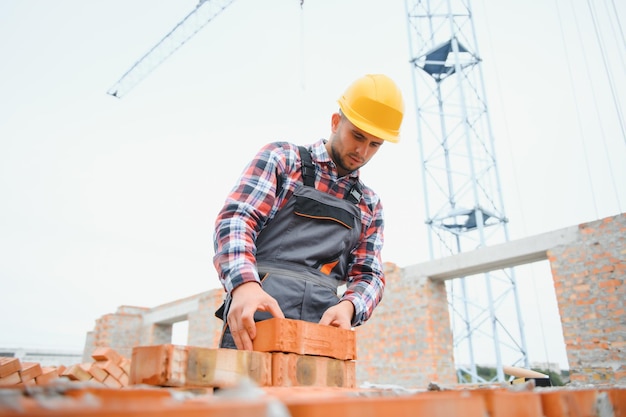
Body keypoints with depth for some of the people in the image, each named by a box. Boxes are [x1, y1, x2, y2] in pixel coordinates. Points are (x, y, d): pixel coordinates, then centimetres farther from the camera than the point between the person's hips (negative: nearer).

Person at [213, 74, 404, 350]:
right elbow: (235, 219, -5)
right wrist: (244, 283, -24)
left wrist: (348, 305, -11)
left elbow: (368, 274, 13)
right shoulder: (281, 158, 8)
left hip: (323, 323, 4)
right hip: (257, 312, -3)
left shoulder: (369, 205, 19)